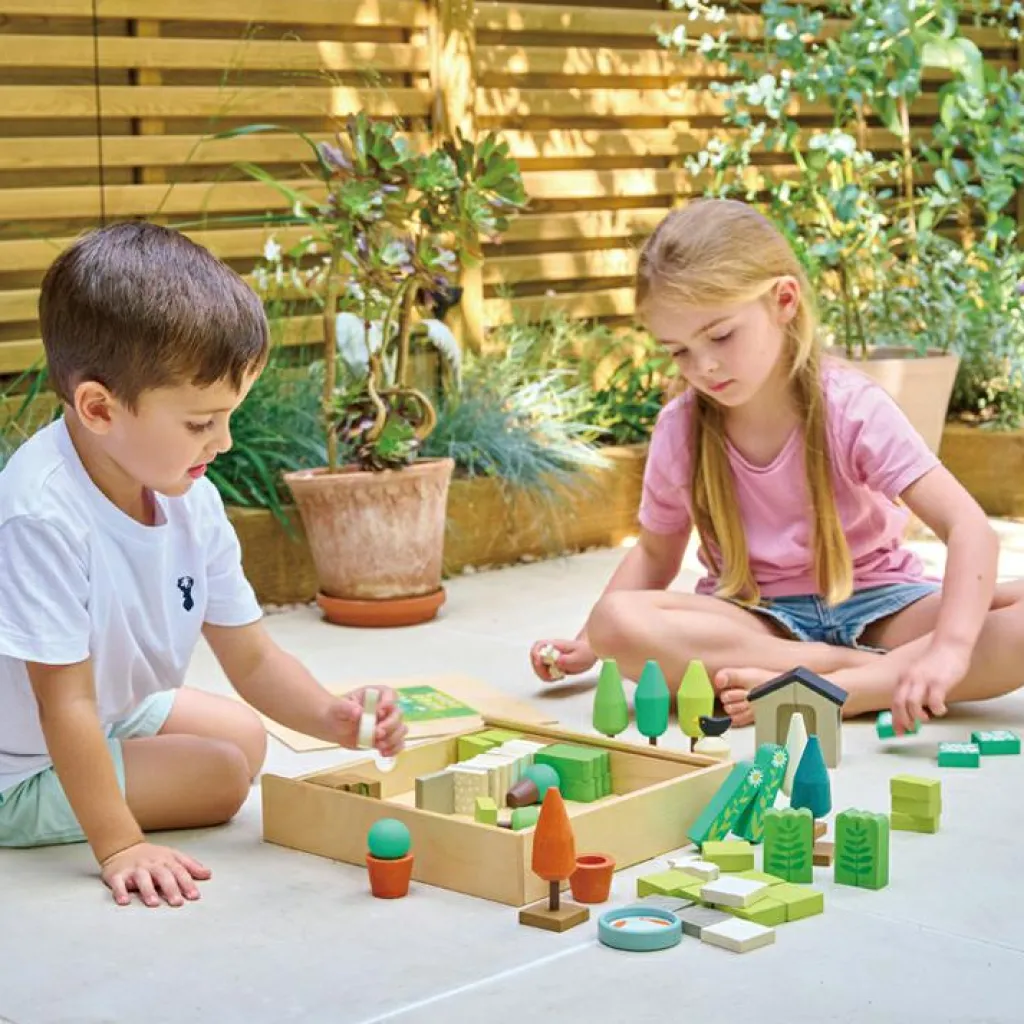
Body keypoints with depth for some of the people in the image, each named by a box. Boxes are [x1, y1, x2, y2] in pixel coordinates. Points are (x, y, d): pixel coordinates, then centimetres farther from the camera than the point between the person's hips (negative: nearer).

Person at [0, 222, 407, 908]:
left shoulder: (193, 503, -10)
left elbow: (253, 658, -3)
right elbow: (65, 704, -33)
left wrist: (330, 717, -21)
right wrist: (118, 847, -33)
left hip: (114, 713, 9)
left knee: (247, 733, 19)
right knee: (221, 773, -14)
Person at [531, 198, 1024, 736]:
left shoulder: (852, 408, -16)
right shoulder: (679, 428, -5)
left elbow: (970, 530, -24)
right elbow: (655, 552, 12)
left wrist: (948, 649, -41)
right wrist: (586, 643, -2)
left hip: (872, 600, -2)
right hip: (755, 617, 2)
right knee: (617, 622, -31)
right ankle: (875, 669, -27)